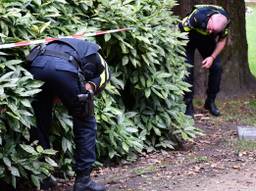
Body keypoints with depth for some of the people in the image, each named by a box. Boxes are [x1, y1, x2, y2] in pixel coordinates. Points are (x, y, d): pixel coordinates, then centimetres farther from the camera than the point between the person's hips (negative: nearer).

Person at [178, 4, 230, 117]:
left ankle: (210, 102, 7)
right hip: (189, 39, -3)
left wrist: (212, 57, -19)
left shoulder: (225, 21, -28)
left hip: (207, 41, 3)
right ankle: (188, 104, -6)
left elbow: (222, 40, -8)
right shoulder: (198, 16, -41)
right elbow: (180, 31, -31)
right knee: (187, 69, -17)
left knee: (217, 67, -9)